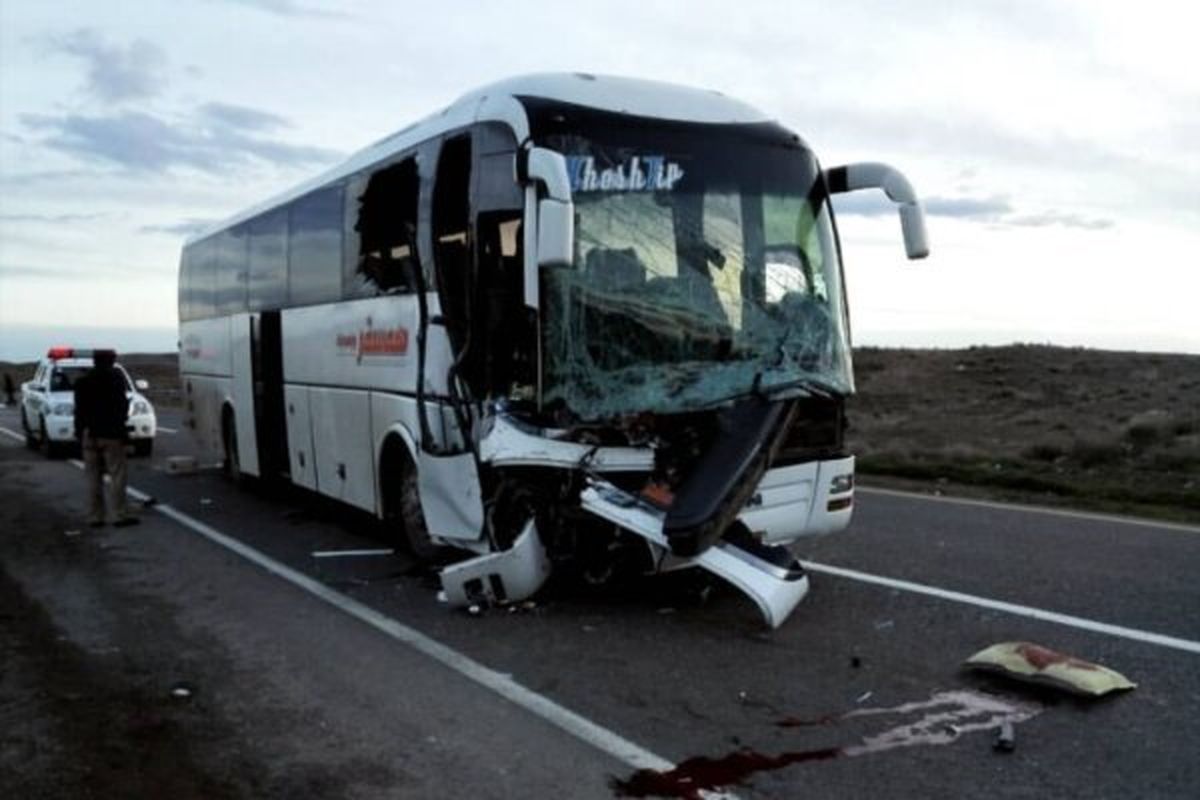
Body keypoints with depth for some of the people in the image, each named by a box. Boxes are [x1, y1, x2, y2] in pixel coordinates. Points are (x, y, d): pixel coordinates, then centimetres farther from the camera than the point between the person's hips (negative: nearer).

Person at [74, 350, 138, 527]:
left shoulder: (82, 382, 11)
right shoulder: (115, 379, -6)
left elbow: (79, 411, 12)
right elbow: (121, 407, -11)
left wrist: (80, 434, 15)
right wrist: (121, 429, -5)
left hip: (89, 435, 6)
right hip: (110, 434, -6)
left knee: (93, 478, 8)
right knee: (117, 476, -5)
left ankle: (94, 517, 9)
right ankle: (120, 515, -8)